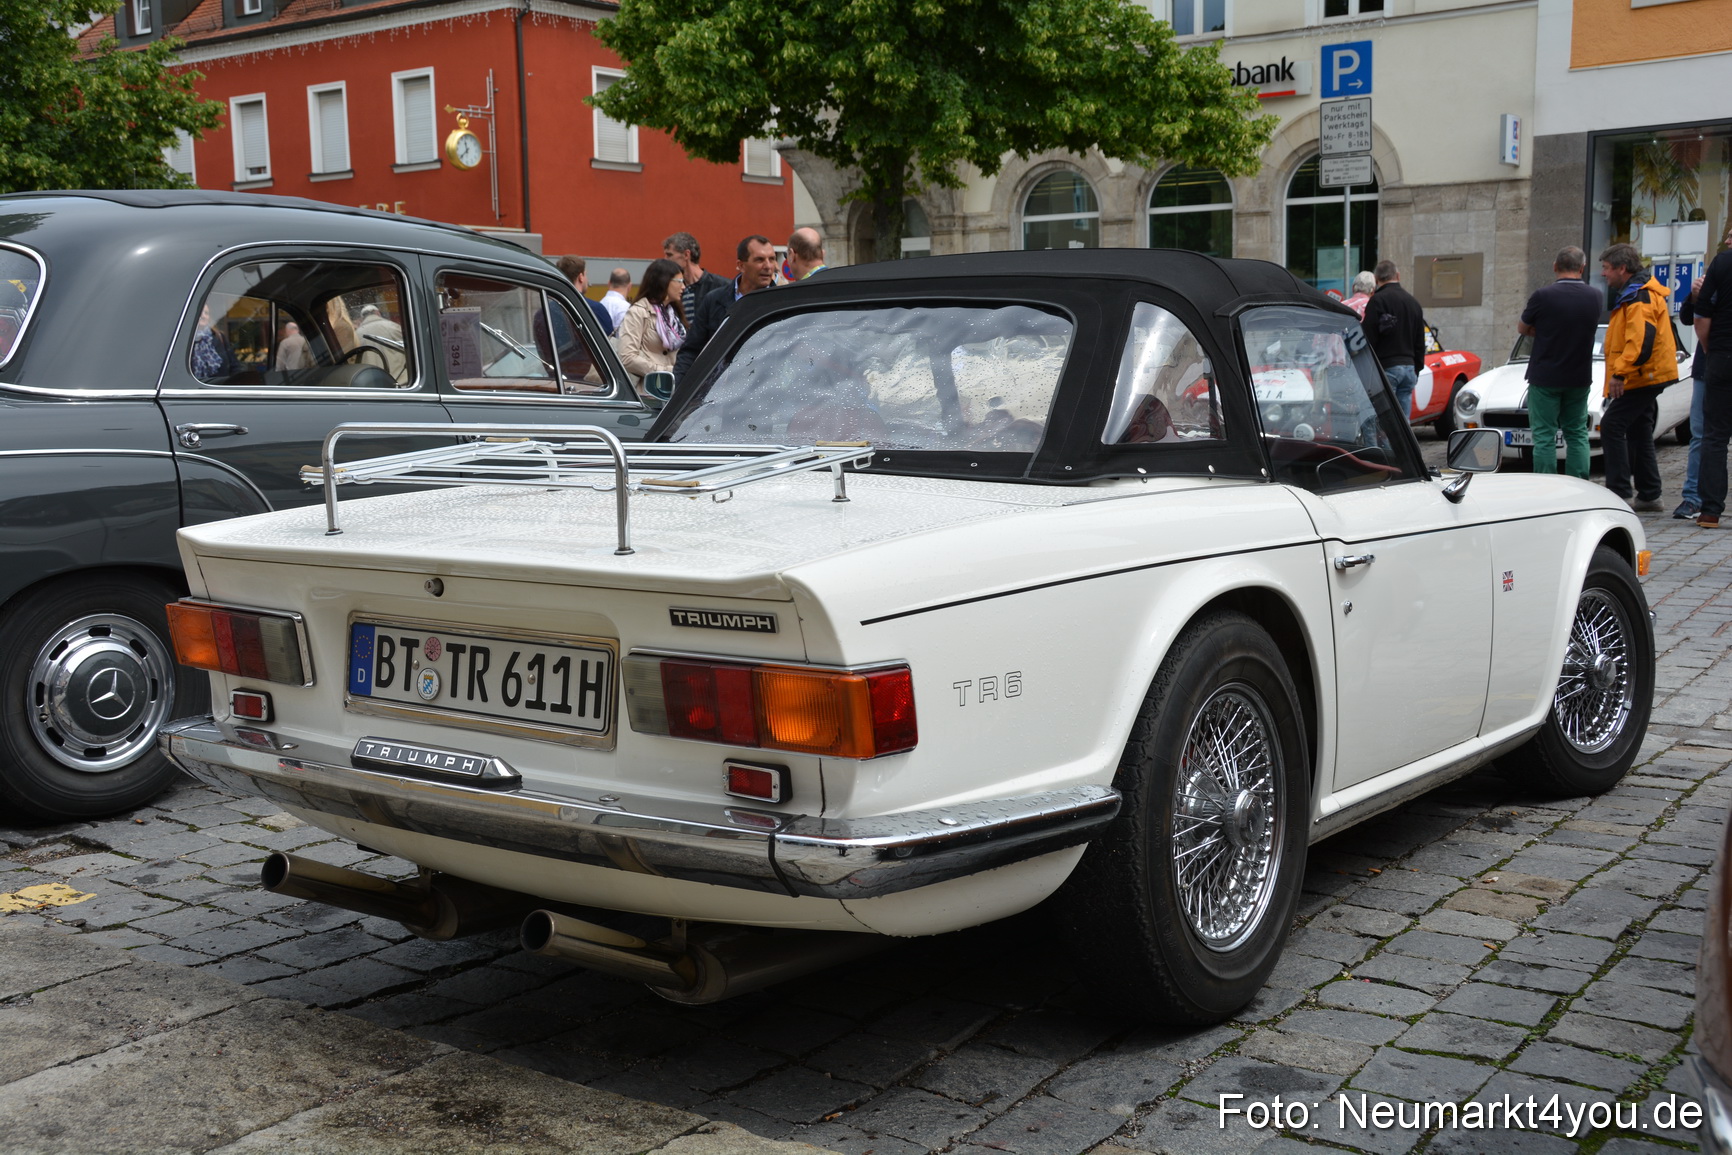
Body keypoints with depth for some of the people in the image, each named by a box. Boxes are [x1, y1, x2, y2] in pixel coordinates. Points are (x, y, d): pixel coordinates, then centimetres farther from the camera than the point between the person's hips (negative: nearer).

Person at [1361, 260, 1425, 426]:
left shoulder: (1377, 300, -8)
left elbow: (1368, 338, -12)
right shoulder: (1413, 302, 17)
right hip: (1409, 367, 7)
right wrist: (1417, 369, 26)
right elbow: (1420, 343, 21)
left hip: (1386, 367, -7)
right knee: (1403, 423, 8)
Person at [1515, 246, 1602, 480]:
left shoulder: (1543, 296, -15)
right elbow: (1585, 328, 11)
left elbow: (1523, 329, -2)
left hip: (1545, 377, -4)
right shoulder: (1595, 296, -1)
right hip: (1579, 378, 4)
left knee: (1544, 436, 0)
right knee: (1577, 434, 13)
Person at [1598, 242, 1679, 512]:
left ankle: (1619, 493, -13)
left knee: (1612, 426, -12)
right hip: (1645, 377, 11)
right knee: (1639, 434, 14)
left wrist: (1620, 372, -31)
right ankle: (1648, 496, 19)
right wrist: (1620, 373, 23)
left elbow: (1640, 340, -28)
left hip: (1641, 377, -11)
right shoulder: (1635, 294, 19)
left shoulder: (1639, 298, -17)